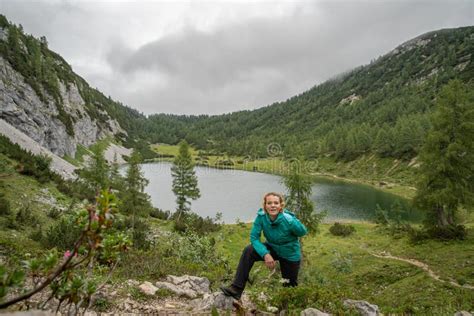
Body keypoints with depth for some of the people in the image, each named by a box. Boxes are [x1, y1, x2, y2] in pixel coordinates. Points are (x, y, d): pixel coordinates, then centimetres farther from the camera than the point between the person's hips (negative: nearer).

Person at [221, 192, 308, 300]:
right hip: (272, 249, 2)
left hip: (290, 255, -2)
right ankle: (236, 289, -19)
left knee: (289, 286, 11)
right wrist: (265, 254, -34)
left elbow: (303, 232, -15)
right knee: (248, 251, -23)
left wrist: (293, 222, -31)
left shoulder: (289, 220, -32)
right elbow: (254, 237, -21)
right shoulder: (261, 217, -23)